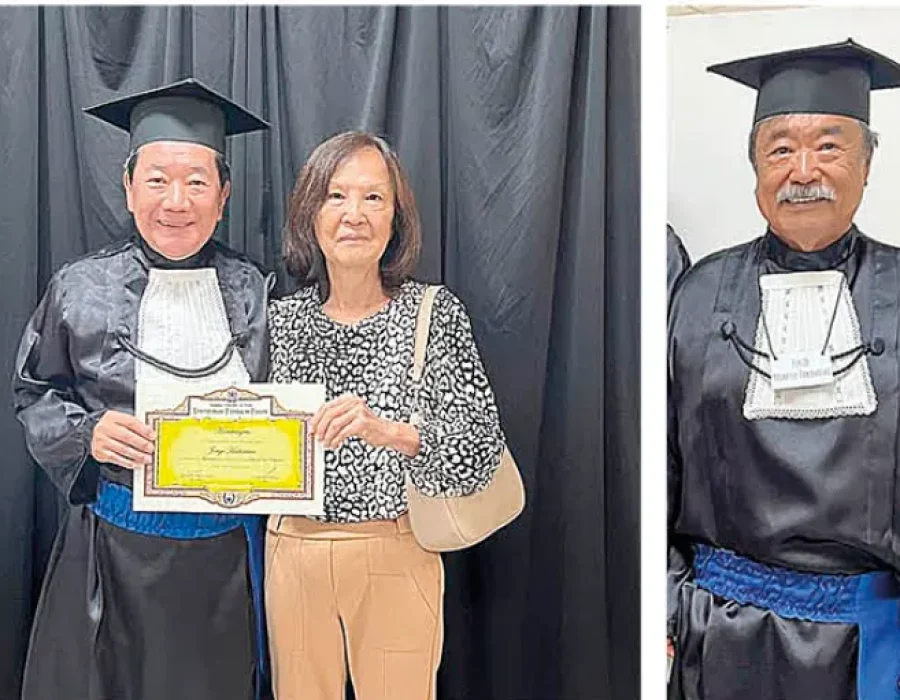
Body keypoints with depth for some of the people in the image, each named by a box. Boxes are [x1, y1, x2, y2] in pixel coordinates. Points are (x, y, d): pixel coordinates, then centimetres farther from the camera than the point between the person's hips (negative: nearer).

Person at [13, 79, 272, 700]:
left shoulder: (257, 294, -1)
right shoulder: (81, 290, -1)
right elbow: (35, 396, 6)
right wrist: (87, 432, -12)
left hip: (228, 554, 1)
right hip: (114, 550, 0)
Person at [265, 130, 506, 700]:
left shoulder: (434, 313, -7)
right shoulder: (282, 319, 1)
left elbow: (481, 449, -15)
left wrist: (390, 430, -30)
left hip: (395, 555, -2)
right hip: (293, 551, 3)